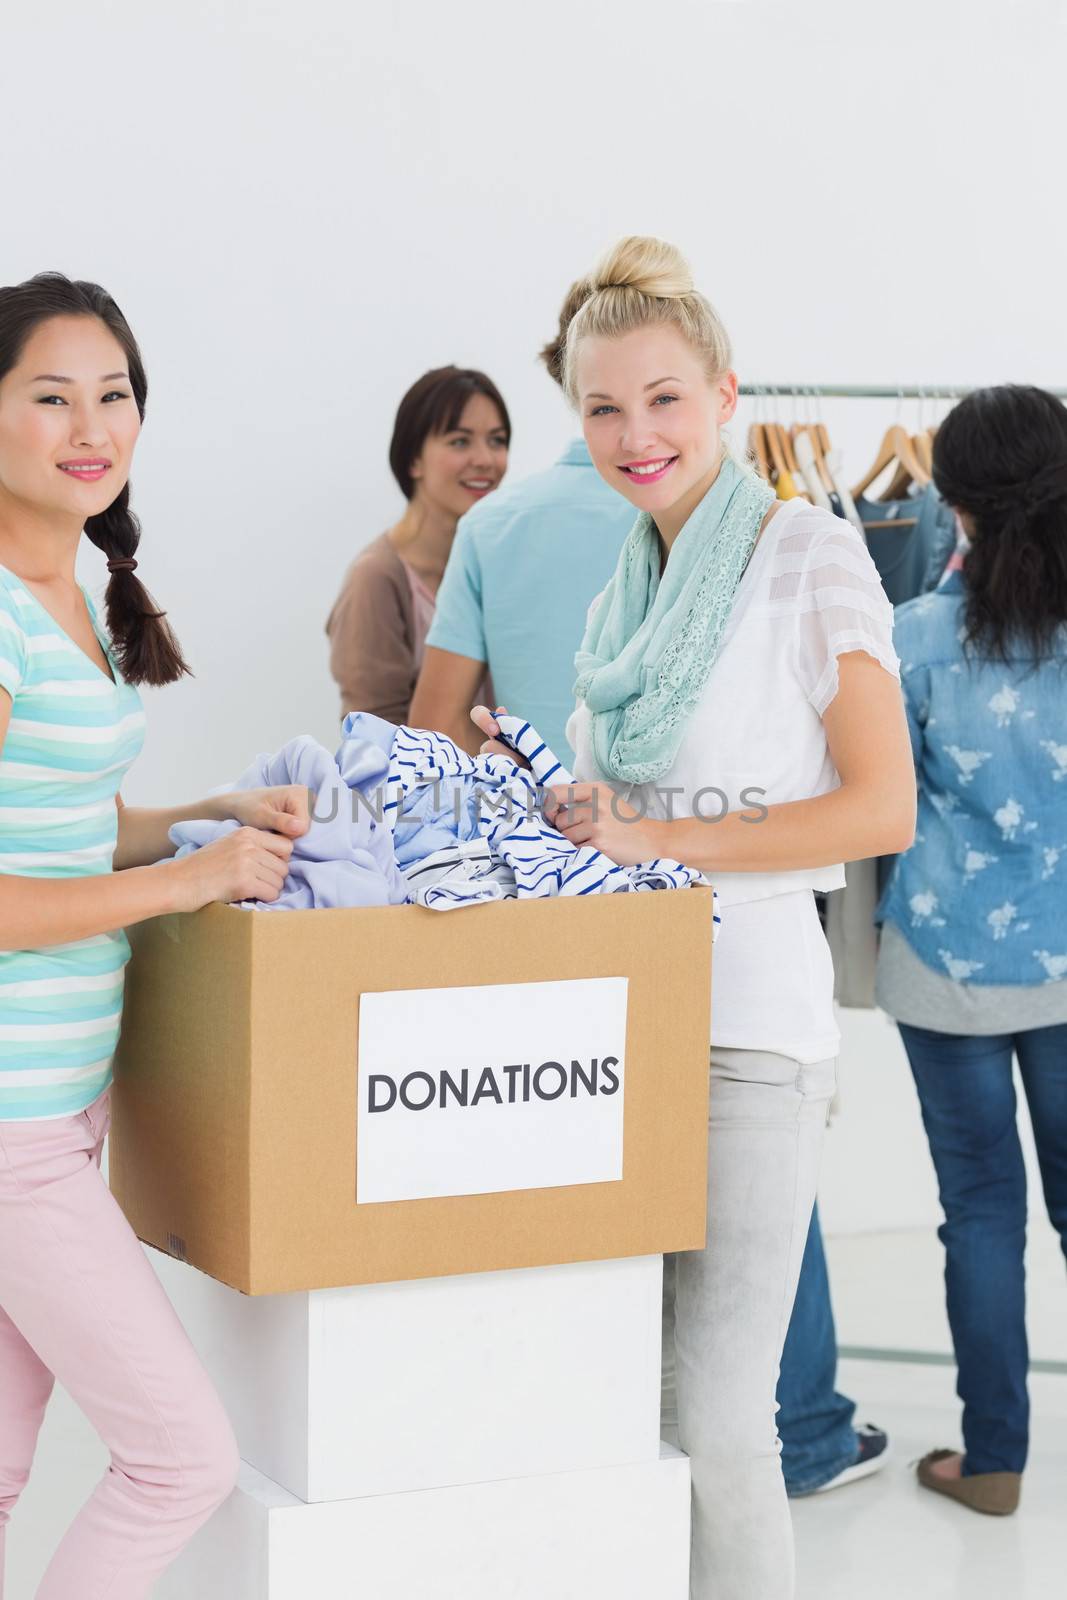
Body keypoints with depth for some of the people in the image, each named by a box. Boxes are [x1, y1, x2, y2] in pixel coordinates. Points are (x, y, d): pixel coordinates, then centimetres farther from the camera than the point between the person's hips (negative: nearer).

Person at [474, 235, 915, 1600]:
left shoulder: (808, 554, -2)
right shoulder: (625, 593, 18)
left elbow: (881, 809, -9)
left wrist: (657, 837, -15)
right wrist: (547, 793, 5)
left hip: (745, 1021, -6)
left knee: (716, 1420, -7)